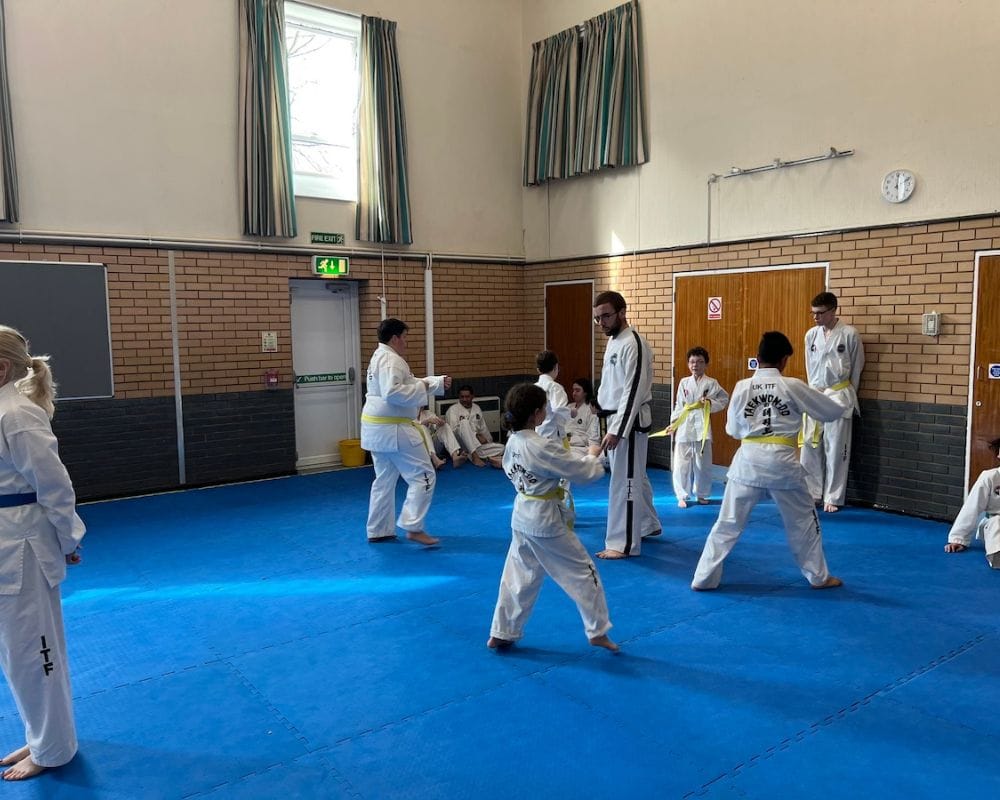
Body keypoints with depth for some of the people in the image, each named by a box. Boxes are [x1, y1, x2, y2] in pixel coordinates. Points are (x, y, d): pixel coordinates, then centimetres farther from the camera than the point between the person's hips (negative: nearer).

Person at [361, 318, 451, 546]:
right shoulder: (391, 360, -17)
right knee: (423, 475, -4)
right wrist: (421, 388, -17)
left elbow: (406, 383, 23)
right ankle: (413, 527, -5)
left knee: (385, 479, 18)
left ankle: (379, 530, 24)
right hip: (392, 429, -11)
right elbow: (393, 393, -30)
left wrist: (439, 382, 15)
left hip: (378, 428, 11)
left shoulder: (381, 357, 17)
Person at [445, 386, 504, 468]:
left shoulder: (477, 408, 16)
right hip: (460, 445, -5)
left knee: (501, 448, -14)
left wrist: (490, 442, 14)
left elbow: (483, 428, 24)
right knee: (464, 422, -33)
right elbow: (454, 430, -16)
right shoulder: (453, 409, -3)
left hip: (477, 445, 5)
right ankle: (475, 456, -40)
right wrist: (476, 436, -20)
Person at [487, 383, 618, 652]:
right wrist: (593, 457, 4)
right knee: (582, 572, 9)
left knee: (519, 576, 18)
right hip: (546, 519, -8)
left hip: (522, 516, 8)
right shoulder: (543, 447, -25)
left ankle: (501, 633, 25)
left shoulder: (512, 443, -1)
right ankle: (598, 632, 19)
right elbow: (582, 471, -17)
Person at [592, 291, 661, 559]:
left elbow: (634, 392, -24)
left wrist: (616, 431, -25)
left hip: (629, 422, -10)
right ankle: (648, 525, 38)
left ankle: (625, 543, 4)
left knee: (624, 481, -4)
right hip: (618, 419, 10)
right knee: (635, 477, 21)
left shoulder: (632, 344, -20)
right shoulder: (614, 341, 12)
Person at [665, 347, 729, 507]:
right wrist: (673, 423, 2)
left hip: (702, 426, -1)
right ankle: (683, 496, 13)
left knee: (703, 464, 6)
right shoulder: (684, 382, 6)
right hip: (683, 426, 1)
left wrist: (710, 403, -14)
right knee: (681, 464, -1)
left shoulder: (711, 383, -1)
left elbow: (724, 400, 3)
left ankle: (701, 494, 26)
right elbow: (679, 406, 9)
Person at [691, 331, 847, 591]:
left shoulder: (742, 387, 1)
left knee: (728, 522, 8)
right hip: (782, 462, -1)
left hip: (748, 460, 1)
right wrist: (840, 396, 32)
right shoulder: (793, 387, -3)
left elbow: (733, 429, 12)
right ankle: (819, 576, 32)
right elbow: (831, 411, 10)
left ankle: (704, 578, 10)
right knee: (803, 520, 19)